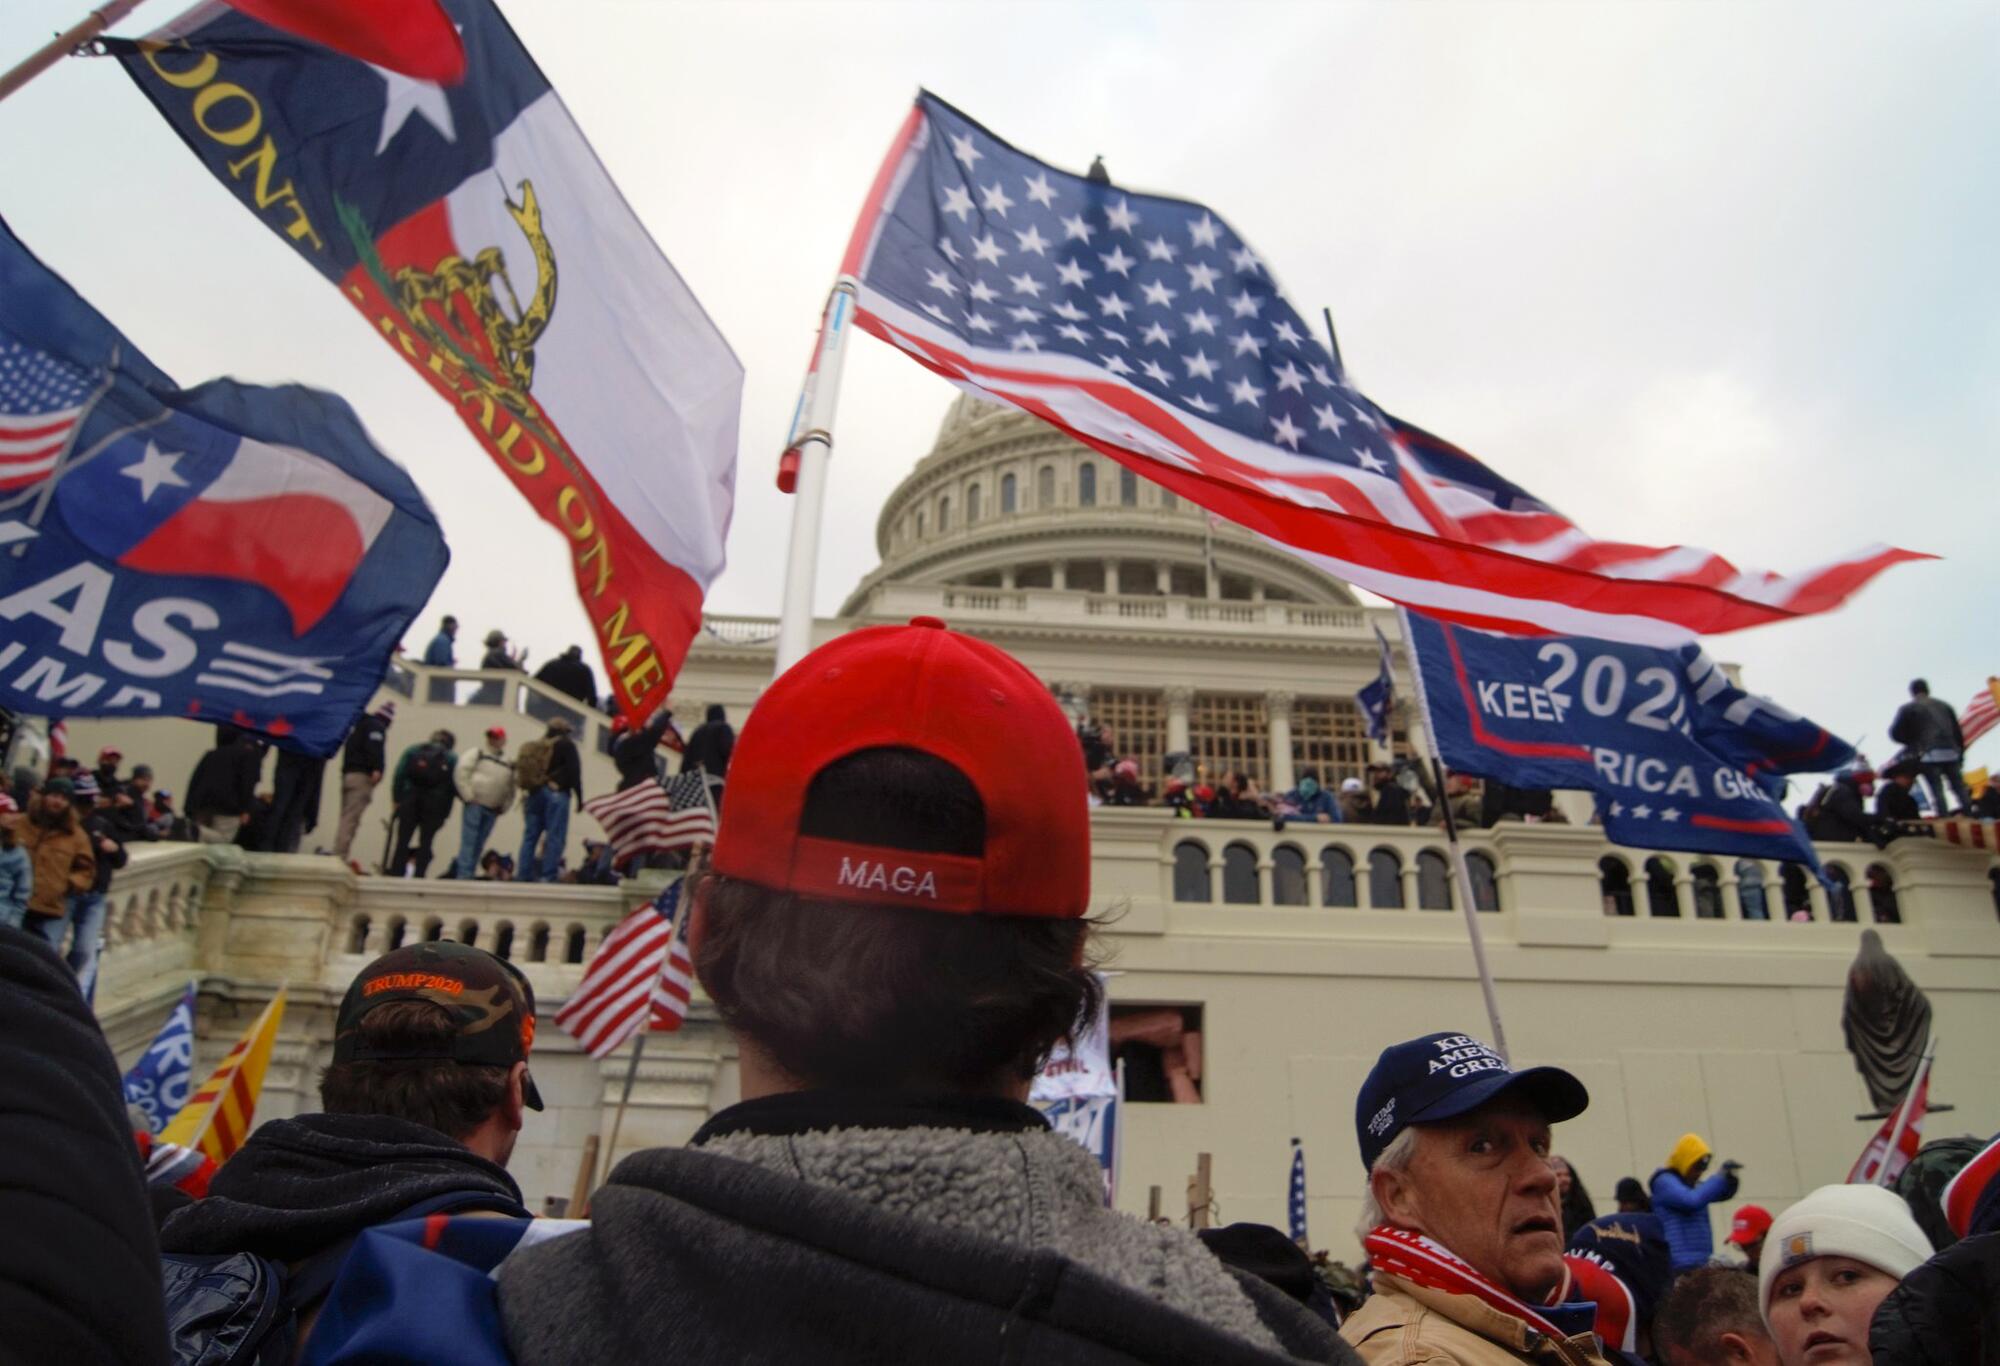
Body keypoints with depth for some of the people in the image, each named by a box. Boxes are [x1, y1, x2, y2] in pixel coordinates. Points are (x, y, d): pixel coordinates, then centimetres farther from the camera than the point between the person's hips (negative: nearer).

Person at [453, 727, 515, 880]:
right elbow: (460, 774, -8)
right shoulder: (476, 754, 2)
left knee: (479, 844, 7)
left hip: (492, 810, 5)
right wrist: (468, 796, -11)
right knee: (469, 842, -9)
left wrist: (504, 807, 9)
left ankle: (468, 874, 11)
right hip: (474, 804, -5)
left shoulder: (508, 764, 17)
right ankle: (464, 875, -10)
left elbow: (510, 789, 20)